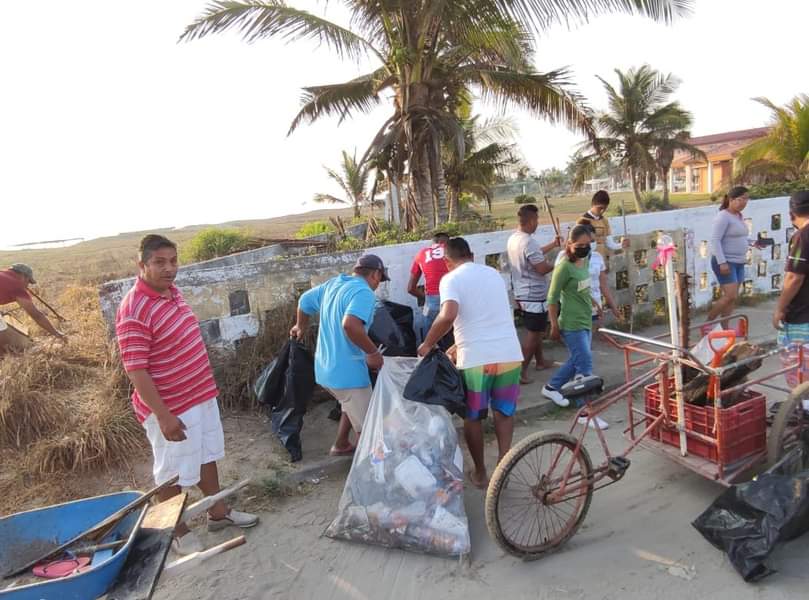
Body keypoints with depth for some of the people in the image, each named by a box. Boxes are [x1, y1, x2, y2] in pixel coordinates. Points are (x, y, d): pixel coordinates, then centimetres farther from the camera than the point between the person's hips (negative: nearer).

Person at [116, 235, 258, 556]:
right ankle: (178, 532, 32)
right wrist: (163, 416, -25)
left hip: (201, 395, 9)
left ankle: (218, 512, 42)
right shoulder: (134, 311, -24)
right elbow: (136, 371, -24)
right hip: (171, 408, -9)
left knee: (207, 456, 23)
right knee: (173, 473, 11)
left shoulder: (172, 290, 3)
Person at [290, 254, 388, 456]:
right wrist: (373, 352, -23)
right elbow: (350, 324, -35)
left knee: (352, 407, 32)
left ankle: (341, 446, 44)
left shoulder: (333, 283, 10)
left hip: (325, 368, 9)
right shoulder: (364, 292, -18)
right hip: (346, 371, -9)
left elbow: (305, 299, 23)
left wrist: (301, 326, 40)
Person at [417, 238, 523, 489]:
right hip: (510, 355, 5)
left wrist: (428, 344, -8)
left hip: (477, 360, -4)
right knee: (504, 413, 23)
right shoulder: (494, 274, 16)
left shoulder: (451, 279, -4)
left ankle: (480, 473, 27)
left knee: (473, 418, 16)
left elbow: (448, 316, -23)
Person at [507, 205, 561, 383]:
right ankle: (521, 371, 0)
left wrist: (553, 245, 26)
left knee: (536, 330, 23)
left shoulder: (513, 239, 6)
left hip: (521, 294, 10)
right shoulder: (529, 242, -25)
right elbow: (542, 268, -24)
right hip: (534, 296, -10)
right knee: (533, 334, -1)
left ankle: (540, 361, 37)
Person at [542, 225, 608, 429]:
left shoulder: (585, 259, 5)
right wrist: (554, 326, -13)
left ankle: (551, 387, 37)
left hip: (586, 321, 9)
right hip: (572, 324, -9)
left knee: (577, 360, 18)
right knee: (585, 365, -7)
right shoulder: (564, 267, -19)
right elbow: (552, 299, -15)